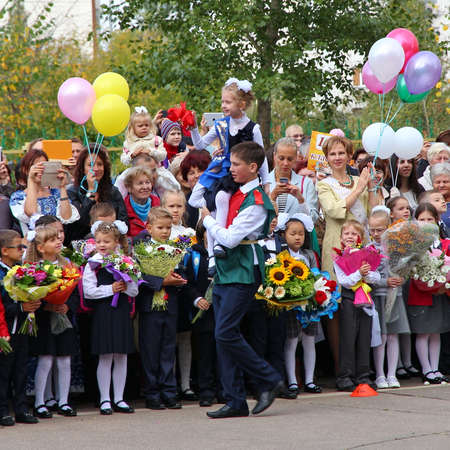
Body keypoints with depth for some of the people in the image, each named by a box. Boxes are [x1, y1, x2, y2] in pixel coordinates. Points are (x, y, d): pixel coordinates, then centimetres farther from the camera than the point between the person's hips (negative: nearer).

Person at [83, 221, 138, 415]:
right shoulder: (93, 263, -2)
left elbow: (134, 291, 4)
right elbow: (88, 291, -8)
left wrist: (124, 286, -15)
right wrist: (111, 289, -12)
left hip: (122, 311, 3)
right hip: (102, 312, -3)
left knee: (121, 357, 6)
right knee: (105, 357, -1)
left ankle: (118, 399, 14)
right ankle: (104, 400, 7)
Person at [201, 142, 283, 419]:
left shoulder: (257, 202, -14)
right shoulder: (235, 193, 12)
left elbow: (231, 238, -19)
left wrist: (208, 220, -5)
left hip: (243, 273, -9)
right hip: (225, 271, 9)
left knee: (226, 333, -15)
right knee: (224, 336, 5)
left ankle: (270, 381, -1)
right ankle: (236, 401, 8)